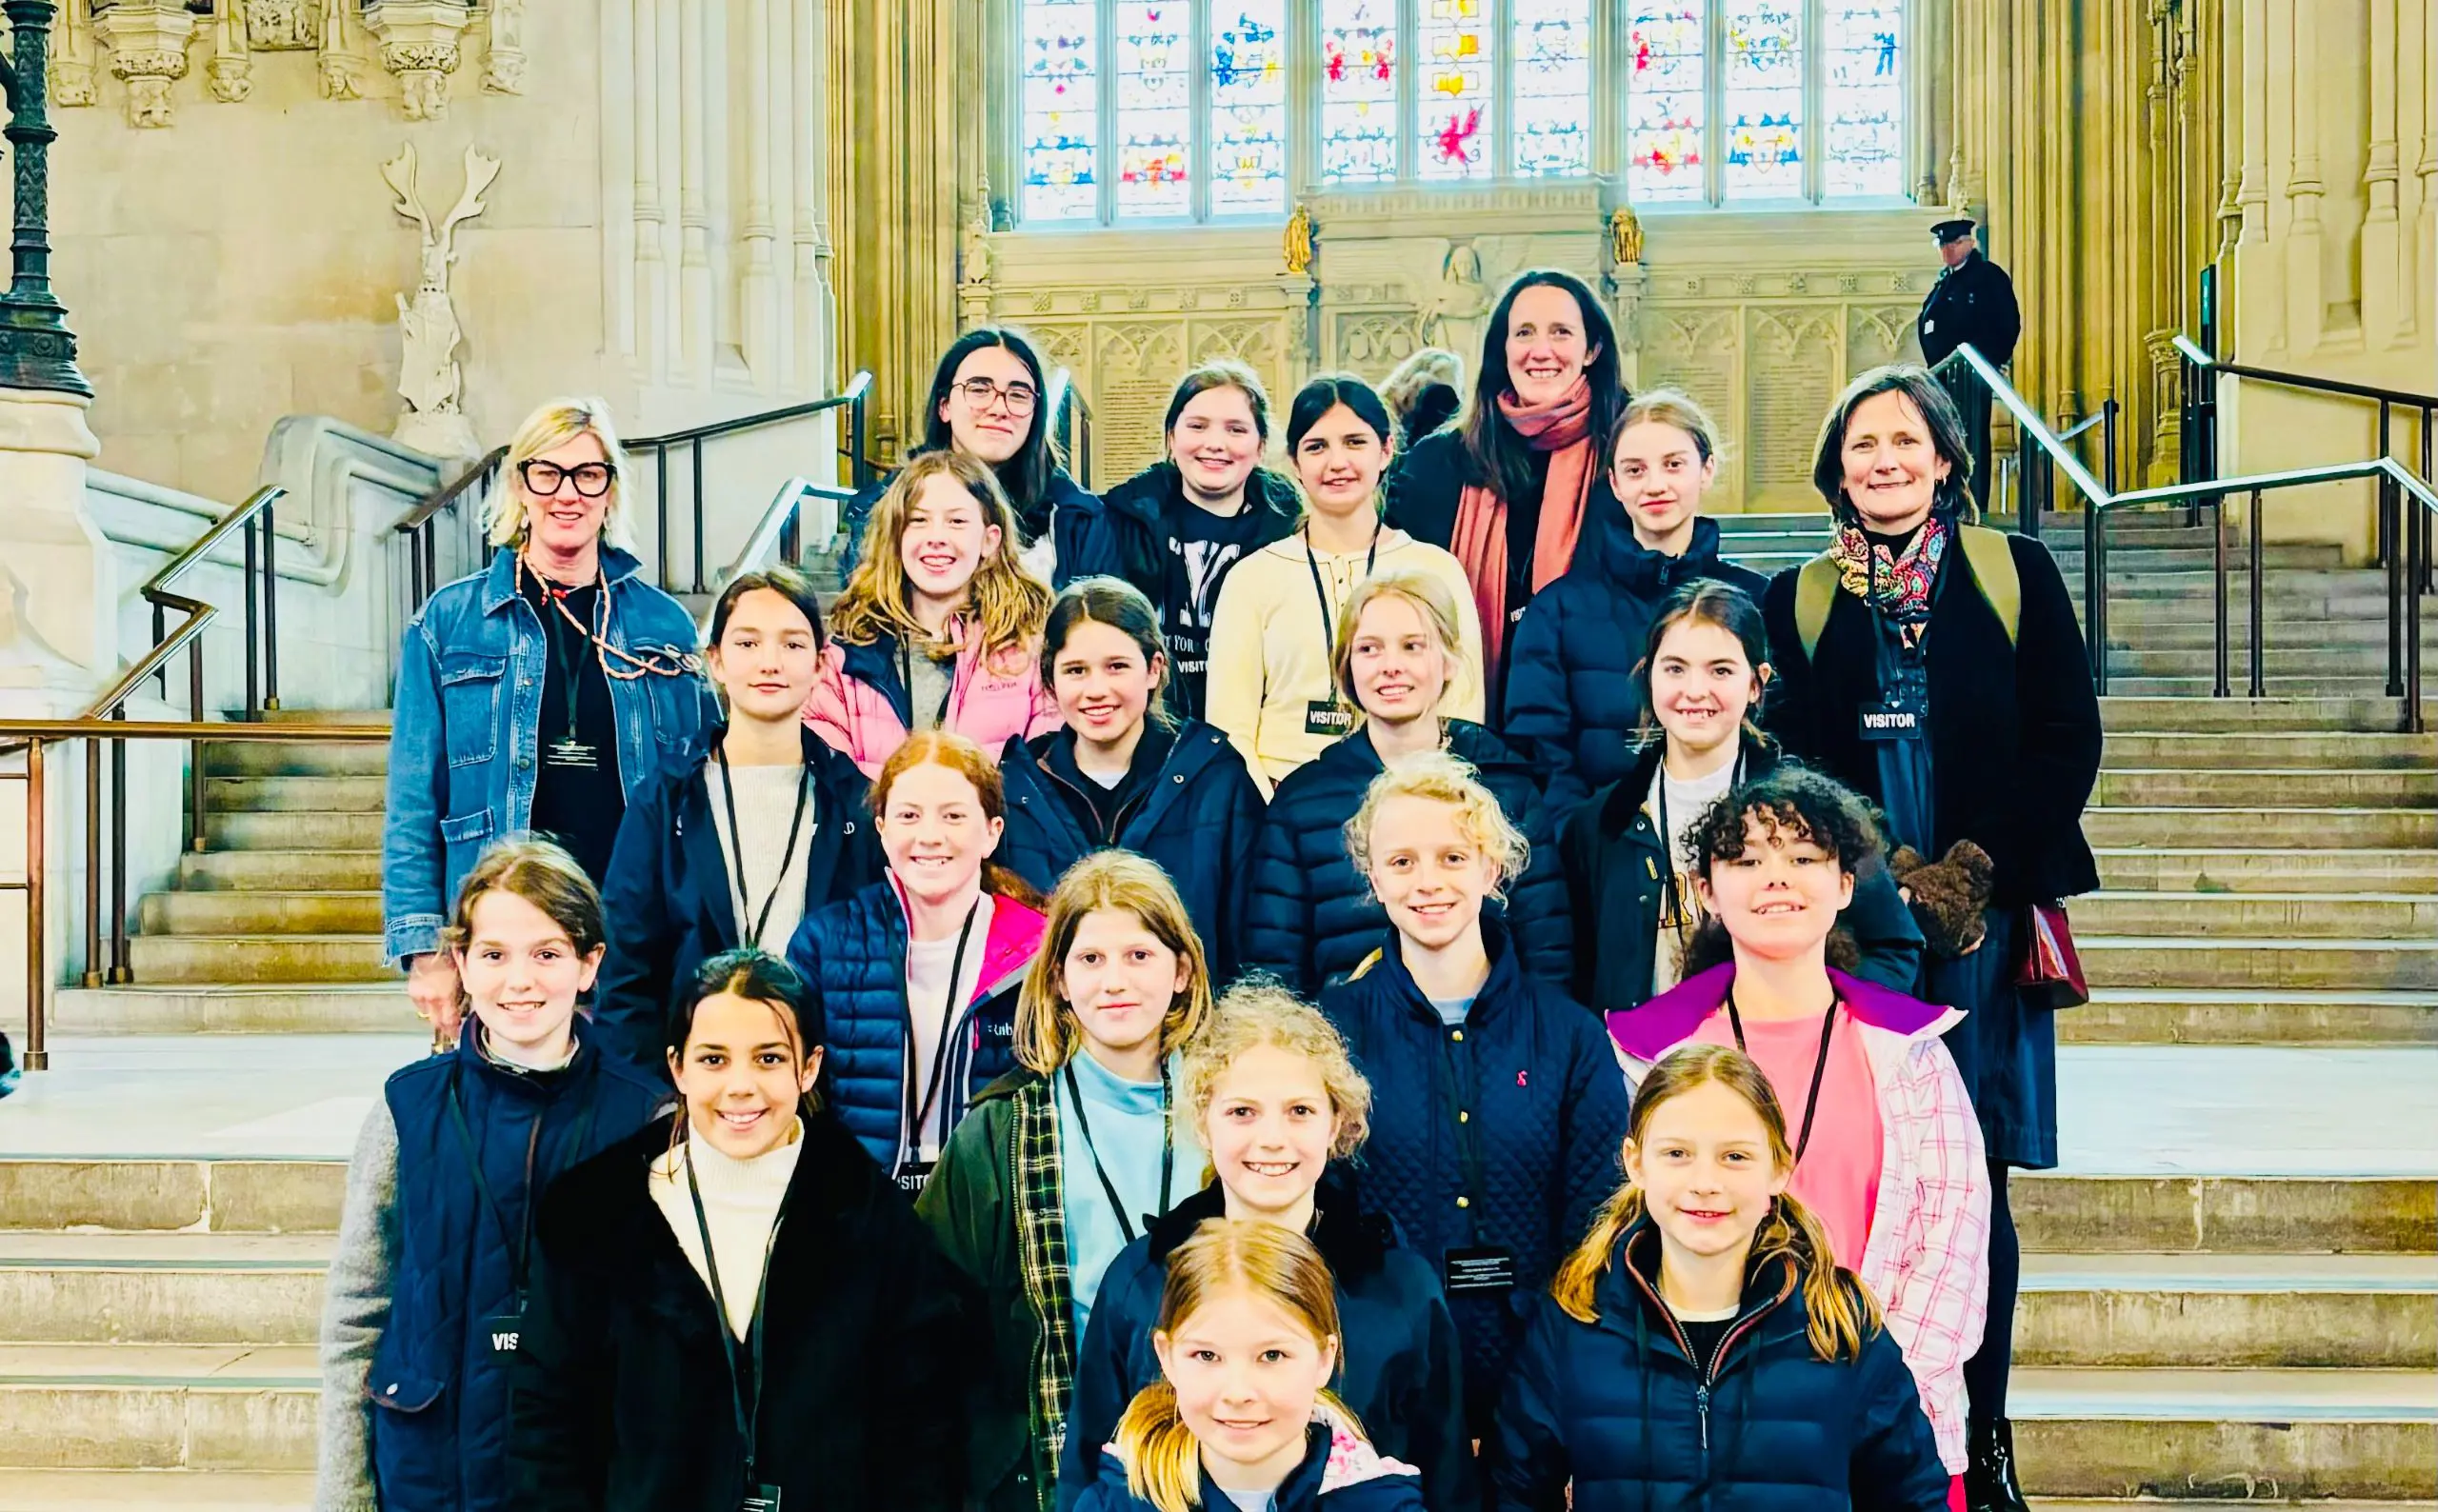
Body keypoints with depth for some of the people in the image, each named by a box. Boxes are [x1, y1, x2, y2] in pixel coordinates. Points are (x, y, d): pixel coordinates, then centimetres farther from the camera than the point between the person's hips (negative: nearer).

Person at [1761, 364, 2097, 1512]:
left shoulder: (2016, 575, 6)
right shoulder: (1798, 599, 9)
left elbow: (2067, 737, 2)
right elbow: (1784, 759, 5)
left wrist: (1982, 862, -8)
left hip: (1983, 913, -1)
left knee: (1973, 1178, -1)